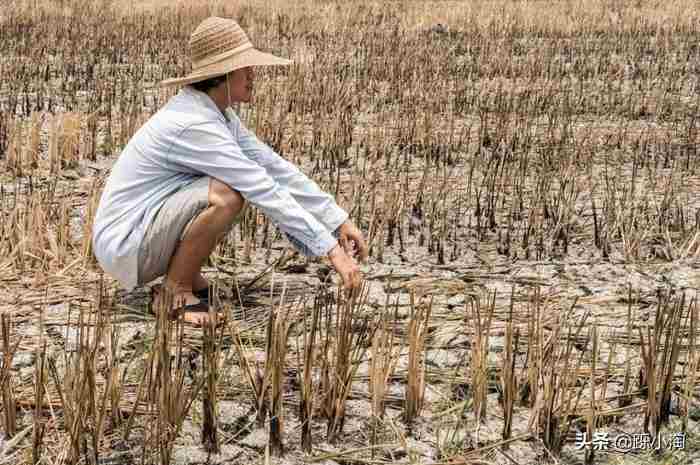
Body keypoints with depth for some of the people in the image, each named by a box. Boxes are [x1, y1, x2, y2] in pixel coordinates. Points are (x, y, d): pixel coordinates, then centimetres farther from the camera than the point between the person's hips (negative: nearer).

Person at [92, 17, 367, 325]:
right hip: (124, 243, -9)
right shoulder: (194, 124, -25)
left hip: (148, 229, 9)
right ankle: (178, 285, -8)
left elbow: (275, 167, 5)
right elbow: (266, 192, -27)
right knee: (227, 195, -29)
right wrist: (331, 249, -26)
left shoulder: (216, 113, 4)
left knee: (243, 182, 6)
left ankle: (187, 272, 9)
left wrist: (339, 221, 2)